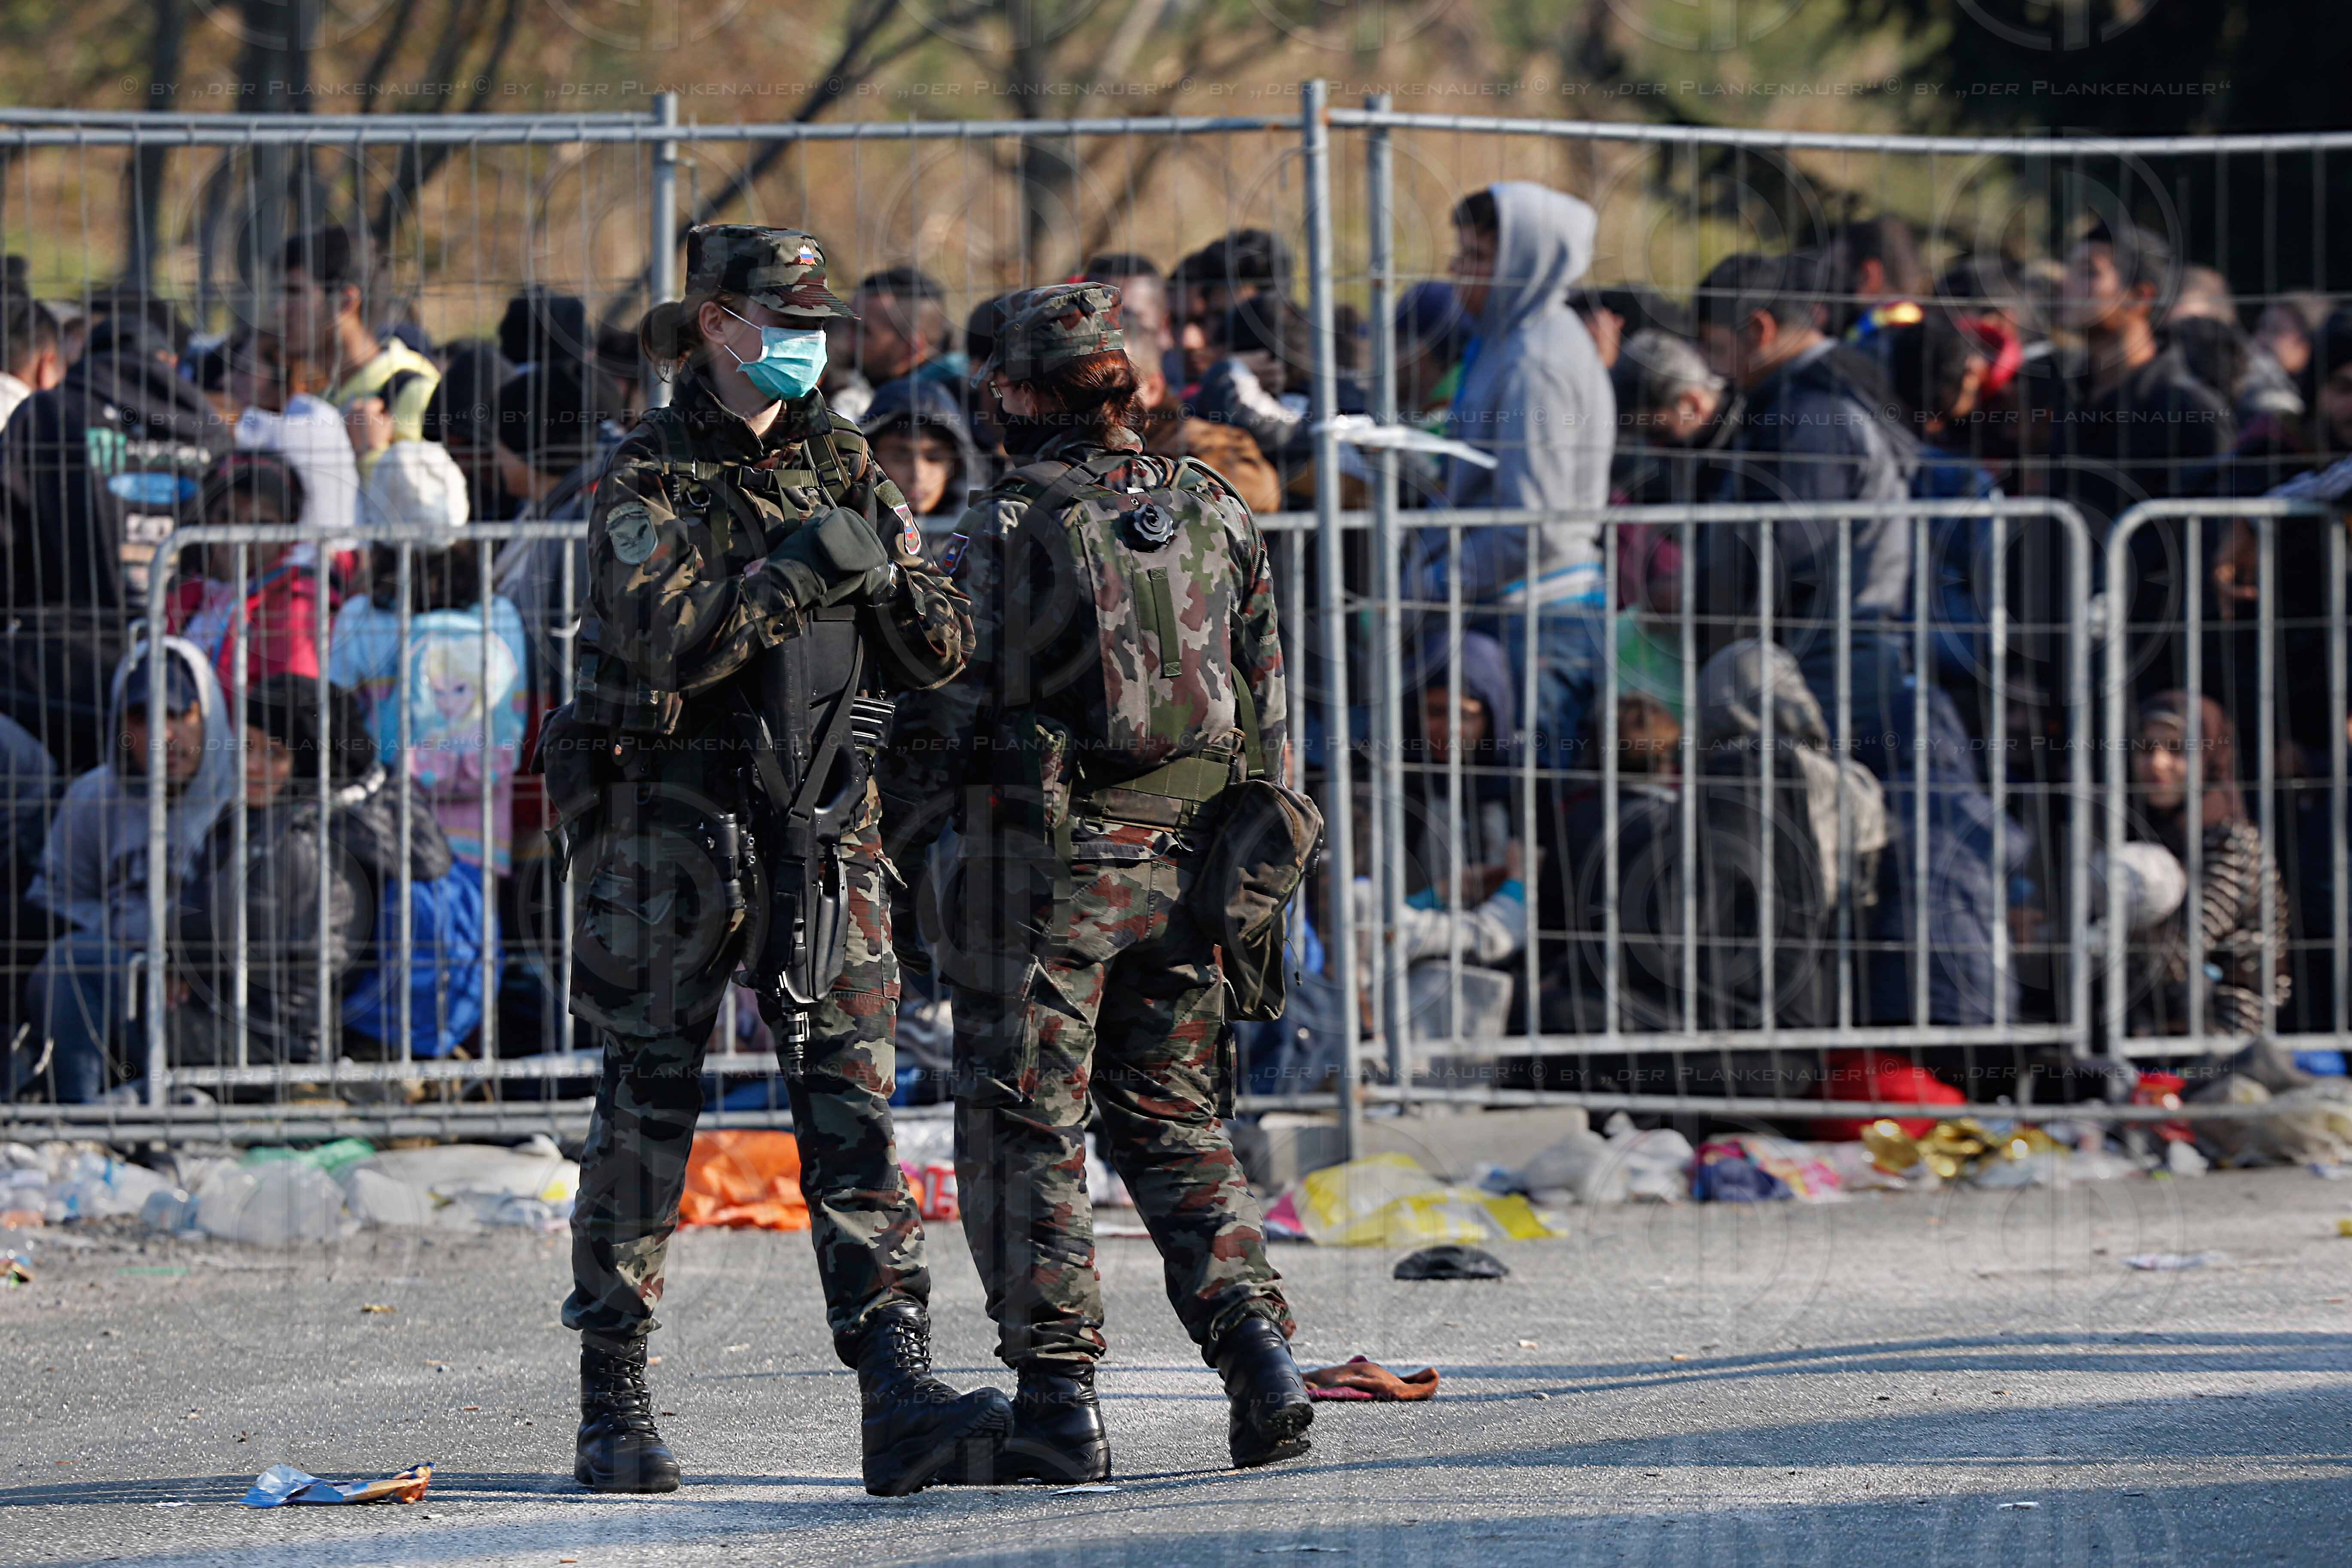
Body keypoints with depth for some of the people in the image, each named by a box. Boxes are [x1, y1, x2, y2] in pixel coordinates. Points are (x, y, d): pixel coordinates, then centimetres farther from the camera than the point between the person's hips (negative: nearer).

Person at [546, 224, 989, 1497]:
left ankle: (899, 1398, -13)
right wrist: (801, 569, -21)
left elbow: (938, 653, 12)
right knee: (650, 1094, 0)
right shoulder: (651, 475, -3)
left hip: (819, 813, 4)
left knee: (852, 1091, -5)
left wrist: (886, 578, -8)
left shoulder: (841, 463, 12)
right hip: (673, 807, -4)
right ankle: (613, 1407, 9)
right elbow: (666, 640, -20)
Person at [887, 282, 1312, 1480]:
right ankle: (1255, 1347, -4)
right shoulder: (1215, 514, 7)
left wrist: (875, 856, 0)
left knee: (1025, 1131, 3)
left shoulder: (1010, 522, -8)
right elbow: (1267, 709, 10)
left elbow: (947, 712, -9)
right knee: (1174, 1123, 14)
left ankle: (1057, 1399, -1)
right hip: (1185, 862, 5)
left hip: (1042, 851, -5)